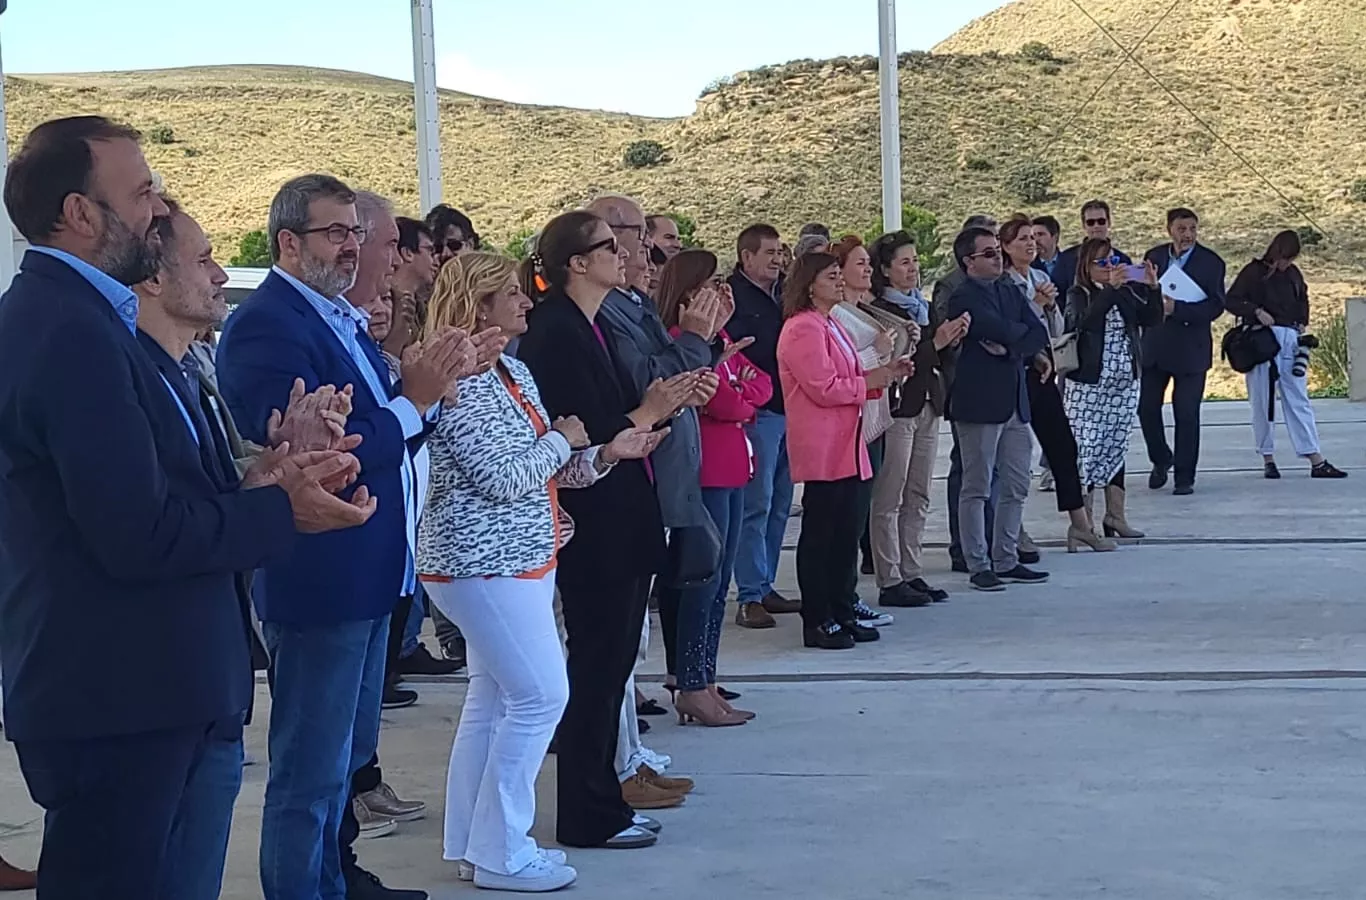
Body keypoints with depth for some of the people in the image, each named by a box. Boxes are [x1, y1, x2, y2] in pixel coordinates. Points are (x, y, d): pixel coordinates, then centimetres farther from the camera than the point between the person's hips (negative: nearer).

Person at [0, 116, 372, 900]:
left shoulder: (64, 313, 12)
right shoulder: (71, 332, -19)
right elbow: (140, 537, -22)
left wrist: (248, 486, 1)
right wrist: (280, 512, -9)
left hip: (131, 689, 10)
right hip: (125, 704, -10)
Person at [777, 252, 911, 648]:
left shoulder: (831, 326, 20)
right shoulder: (802, 329, -13)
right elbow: (823, 389, -19)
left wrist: (884, 374, 12)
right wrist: (869, 382, -10)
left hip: (846, 448, 10)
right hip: (822, 451, -10)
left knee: (847, 533, 12)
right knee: (820, 534, -4)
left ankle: (842, 614, 19)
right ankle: (817, 622, 1)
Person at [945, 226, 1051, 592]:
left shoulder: (1010, 292, 14)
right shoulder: (964, 298, -10)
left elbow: (1039, 334, 3)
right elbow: (1004, 331, -21)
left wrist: (1011, 347, -14)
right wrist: (1026, 336, -1)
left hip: (1014, 400, 8)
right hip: (979, 401, -8)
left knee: (1016, 486, 10)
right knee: (976, 489, 0)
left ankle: (1006, 561, 19)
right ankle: (979, 566, 6)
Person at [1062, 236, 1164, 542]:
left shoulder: (1126, 291, 9)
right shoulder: (1078, 295, -4)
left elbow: (1151, 319, 2)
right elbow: (1084, 320, -23)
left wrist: (1152, 288, -13)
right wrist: (1111, 288, -28)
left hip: (1125, 381, 5)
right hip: (1088, 383, -5)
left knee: (1116, 447, 10)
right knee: (1086, 448, -5)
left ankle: (1115, 515, 16)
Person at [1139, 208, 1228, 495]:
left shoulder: (1211, 262, -5)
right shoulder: (1153, 256, 7)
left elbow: (1216, 306, -13)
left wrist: (1176, 309, -22)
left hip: (1190, 348, -3)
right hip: (1154, 346, 4)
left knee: (1187, 414, -1)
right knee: (1147, 407, 4)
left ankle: (1185, 476, 8)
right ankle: (1161, 459, 28)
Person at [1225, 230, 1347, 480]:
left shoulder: (1293, 274, 11)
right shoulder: (1254, 272, -3)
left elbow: (1303, 299, 28)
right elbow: (1231, 300, -3)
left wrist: (1302, 321, 12)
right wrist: (1256, 311, -16)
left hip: (1290, 340, 4)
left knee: (1298, 399, 2)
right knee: (1262, 401, 1)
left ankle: (1317, 461, -1)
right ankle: (1268, 459, 11)